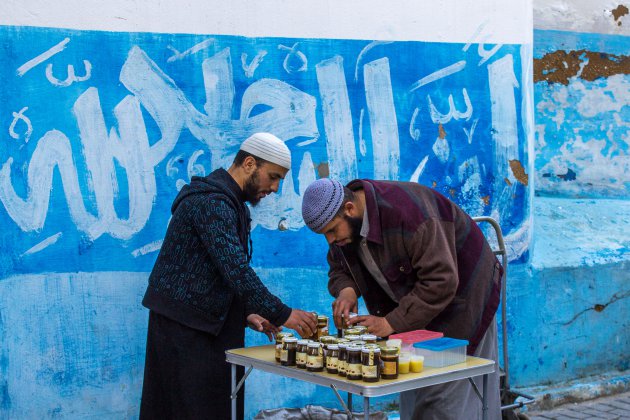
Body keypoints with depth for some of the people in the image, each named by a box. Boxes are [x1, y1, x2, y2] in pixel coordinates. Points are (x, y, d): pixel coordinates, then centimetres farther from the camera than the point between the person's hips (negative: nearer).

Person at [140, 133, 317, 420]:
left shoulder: (229, 203, 16)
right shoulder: (211, 202, -19)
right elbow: (235, 269, -28)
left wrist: (245, 313, 9)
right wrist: (281, 315, -26)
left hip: (204, 323, 10)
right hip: (183, 323, -10)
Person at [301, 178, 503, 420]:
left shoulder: (406, 212, -32)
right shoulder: (341, 221, -7)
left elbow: (440, 282, -33)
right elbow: (339, 268, 7)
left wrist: (391, 322, -31)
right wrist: (346, 290, -17)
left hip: (460, 295, -7)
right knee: (412, 400, 7)